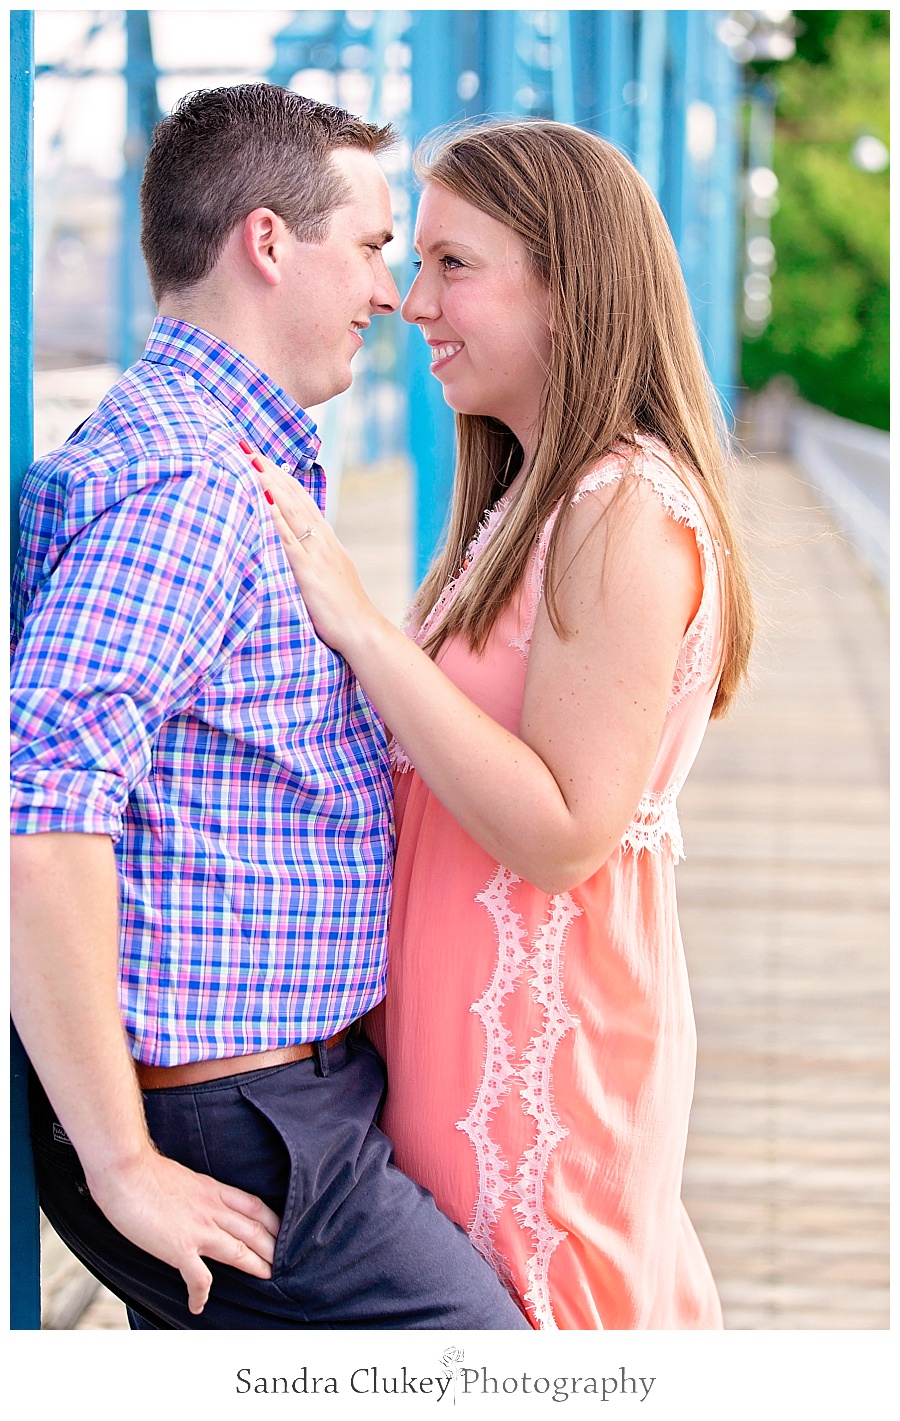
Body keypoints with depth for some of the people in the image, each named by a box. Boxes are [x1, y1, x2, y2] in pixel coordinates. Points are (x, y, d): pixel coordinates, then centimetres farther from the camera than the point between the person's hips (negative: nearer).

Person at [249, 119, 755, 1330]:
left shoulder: (627, 513, -18)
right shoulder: (539, 498, 12)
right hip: (479, 1032, 9)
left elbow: (562, 832, -23)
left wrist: (356, 621, -23)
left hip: (540, 1045, -9)